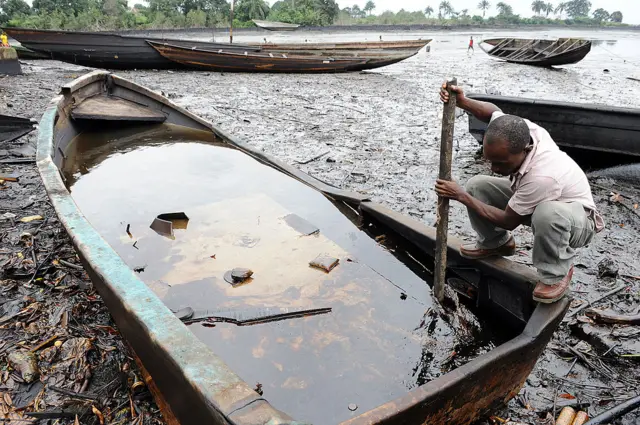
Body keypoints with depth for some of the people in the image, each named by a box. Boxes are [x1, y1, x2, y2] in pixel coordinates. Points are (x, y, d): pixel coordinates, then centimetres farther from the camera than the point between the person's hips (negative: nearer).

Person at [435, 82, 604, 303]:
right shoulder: (522, 133, -25)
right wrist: (462, 101, -20)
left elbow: (508, 221, -29)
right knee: (476, 185, -9)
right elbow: (493, 111, -1)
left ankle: (556, 273, -14)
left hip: (577, 218, -7)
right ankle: (495, 242, 15)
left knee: (547, 212, -45)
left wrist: (461, 196, -27)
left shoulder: (541, 176, -43)